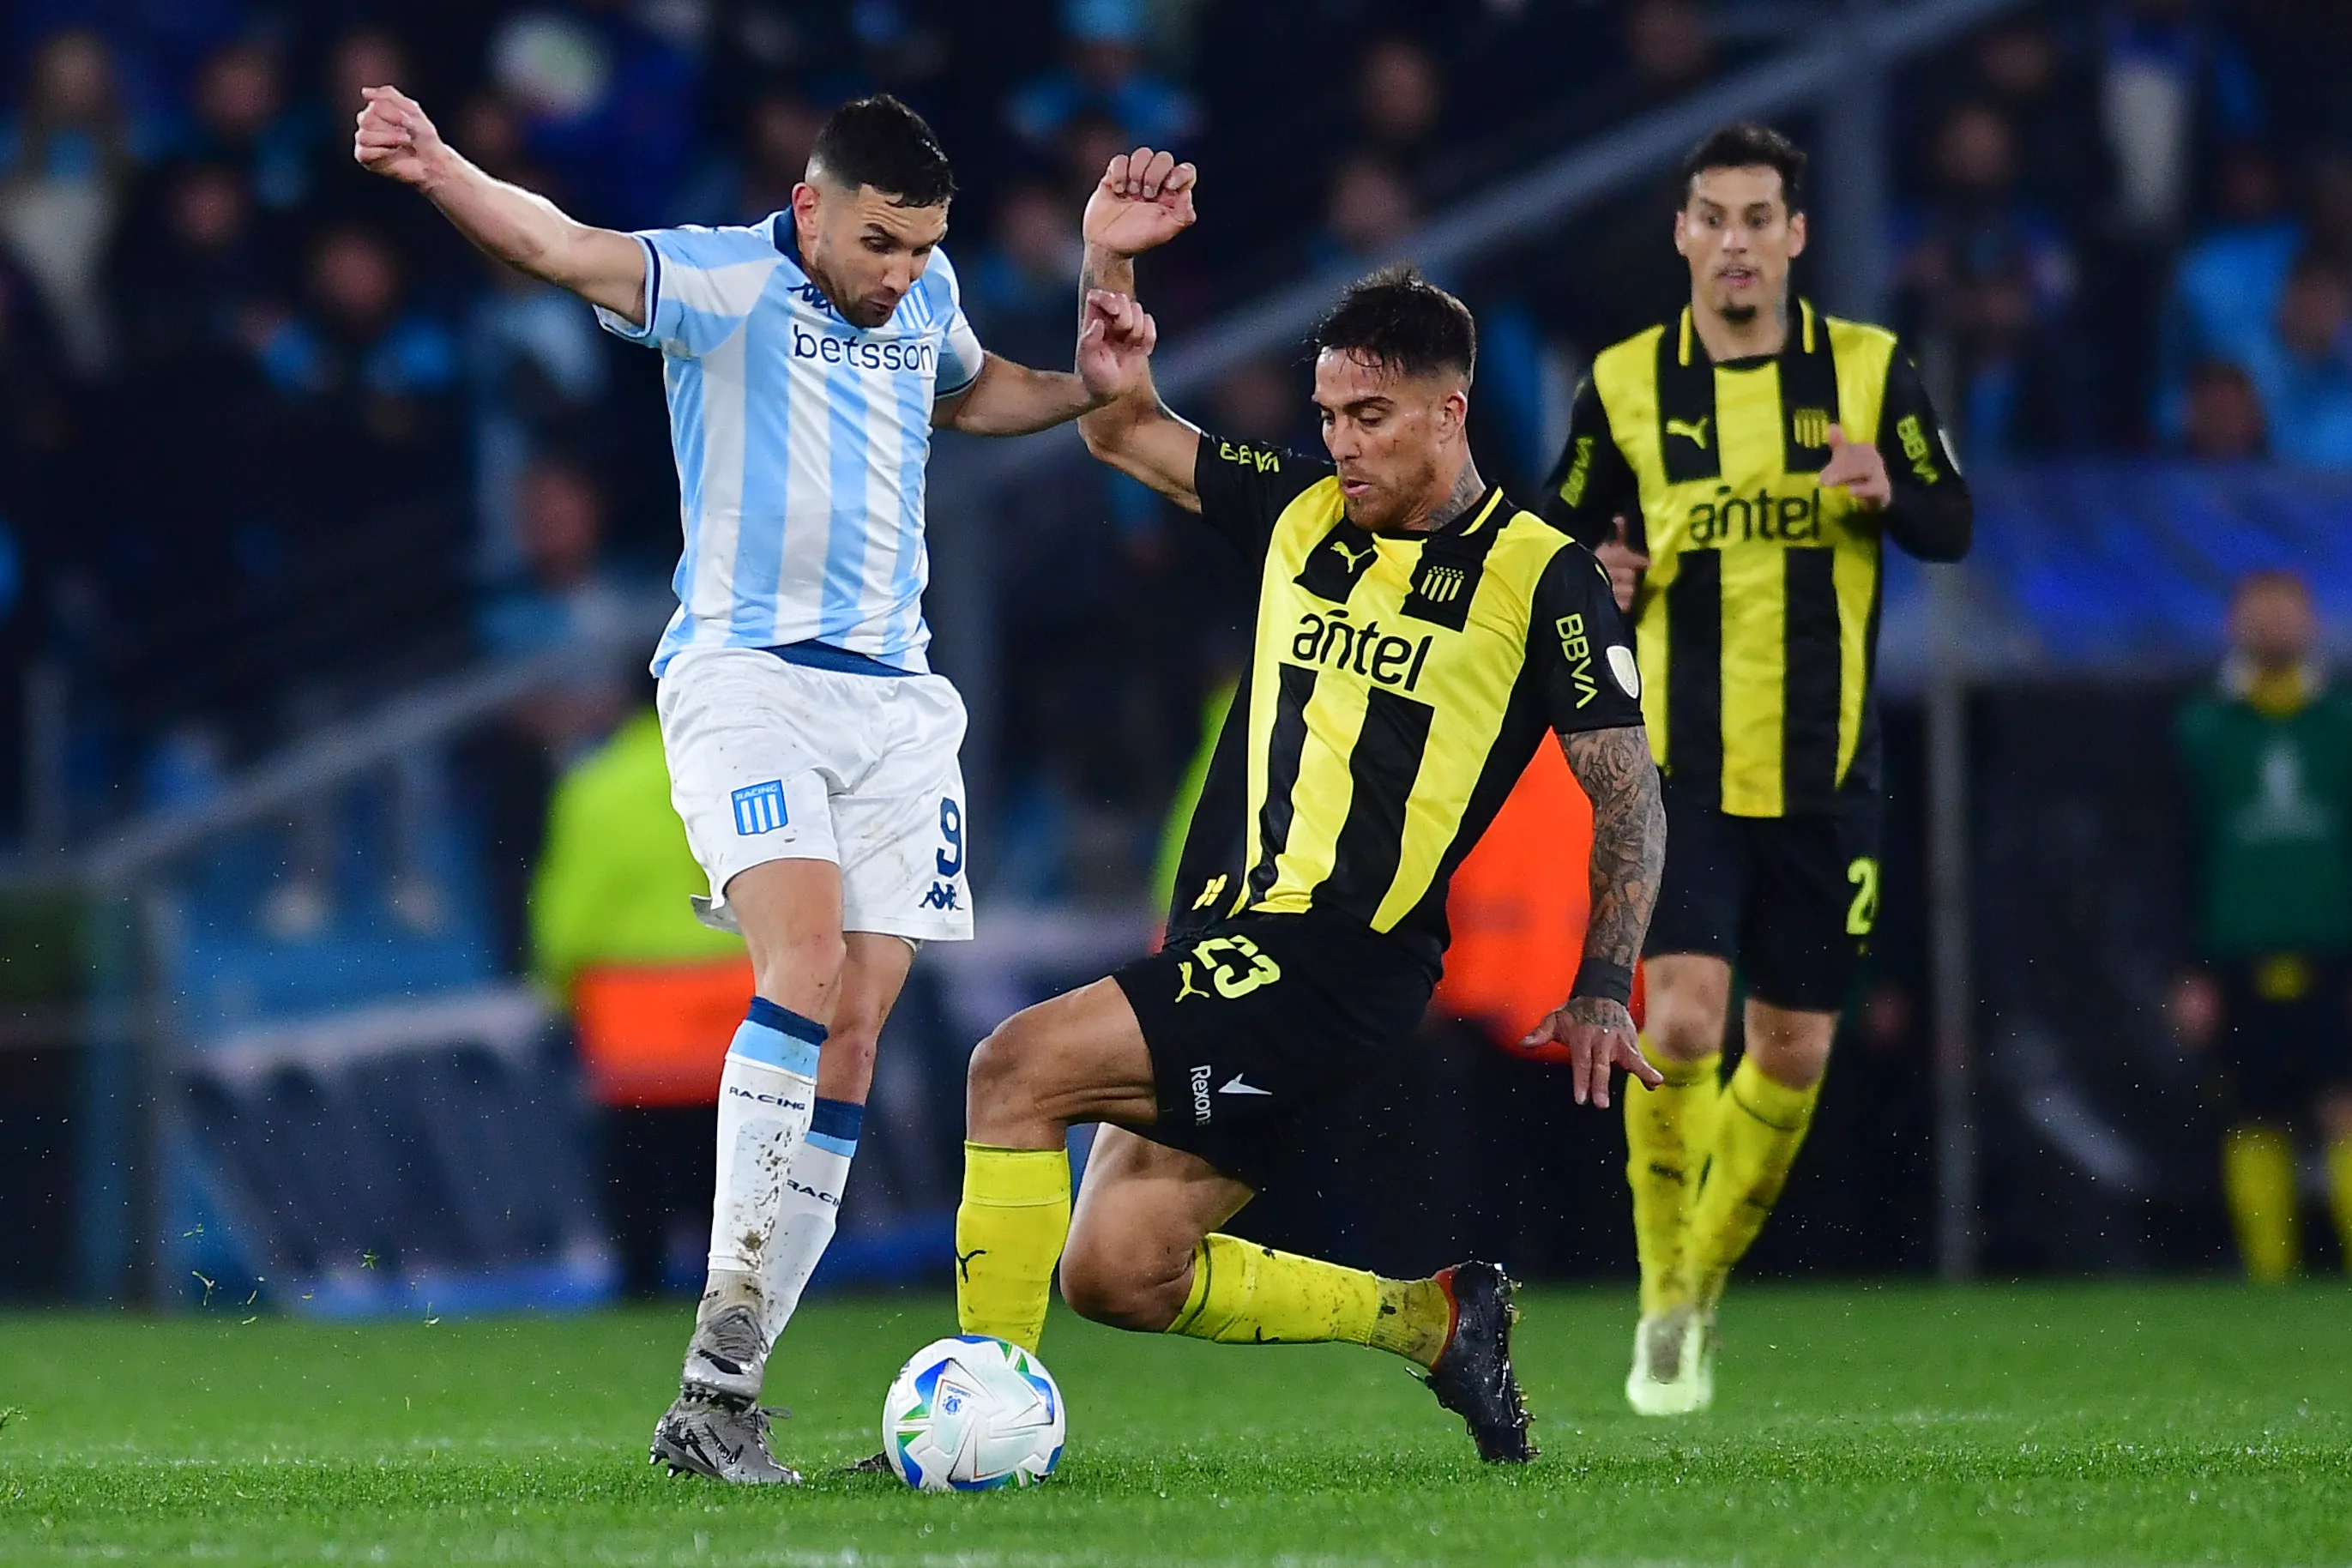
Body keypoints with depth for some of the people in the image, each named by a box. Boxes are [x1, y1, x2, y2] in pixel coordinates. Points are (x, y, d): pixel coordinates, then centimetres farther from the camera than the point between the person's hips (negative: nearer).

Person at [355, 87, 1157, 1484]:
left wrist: (1084, 388, 17)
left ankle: (719, 1410, 0)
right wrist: (436, 168, -44)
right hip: (744, 676, -6)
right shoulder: (724, 285, -7)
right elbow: (561, 248, -25)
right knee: (804, 958, -27)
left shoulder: (924, 293, 13)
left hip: (895, 701, 6)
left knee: (851, 1036, -1)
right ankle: (725, 1339, -29)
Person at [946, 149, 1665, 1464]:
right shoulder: (1302, 511, 14)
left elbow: (1630, 797, 0)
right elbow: (1122, 430, 21)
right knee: (1118, 1275, 1)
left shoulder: (1542, 577, -2)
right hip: (1225, 949, 7)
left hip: (1344, 966, -7)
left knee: (1018, 1069, -21)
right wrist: (1110, 268, 5)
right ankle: (1434, 1318, 17)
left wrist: (1604, 994, -8)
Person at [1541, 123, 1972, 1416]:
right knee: (1680, 1024, -18)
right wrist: (1600, 574, -12)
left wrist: (1887, 492, -18)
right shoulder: (1624, 384, 2)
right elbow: (1562, 535, 11)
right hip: (1679, 770, -1)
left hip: (1822, 775, 2)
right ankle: (1664, 1304, 0)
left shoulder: (1868, 371, 2)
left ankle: (1706, 1279, 29)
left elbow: (1953, 528, 4)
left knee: (1793, 1053, 5)